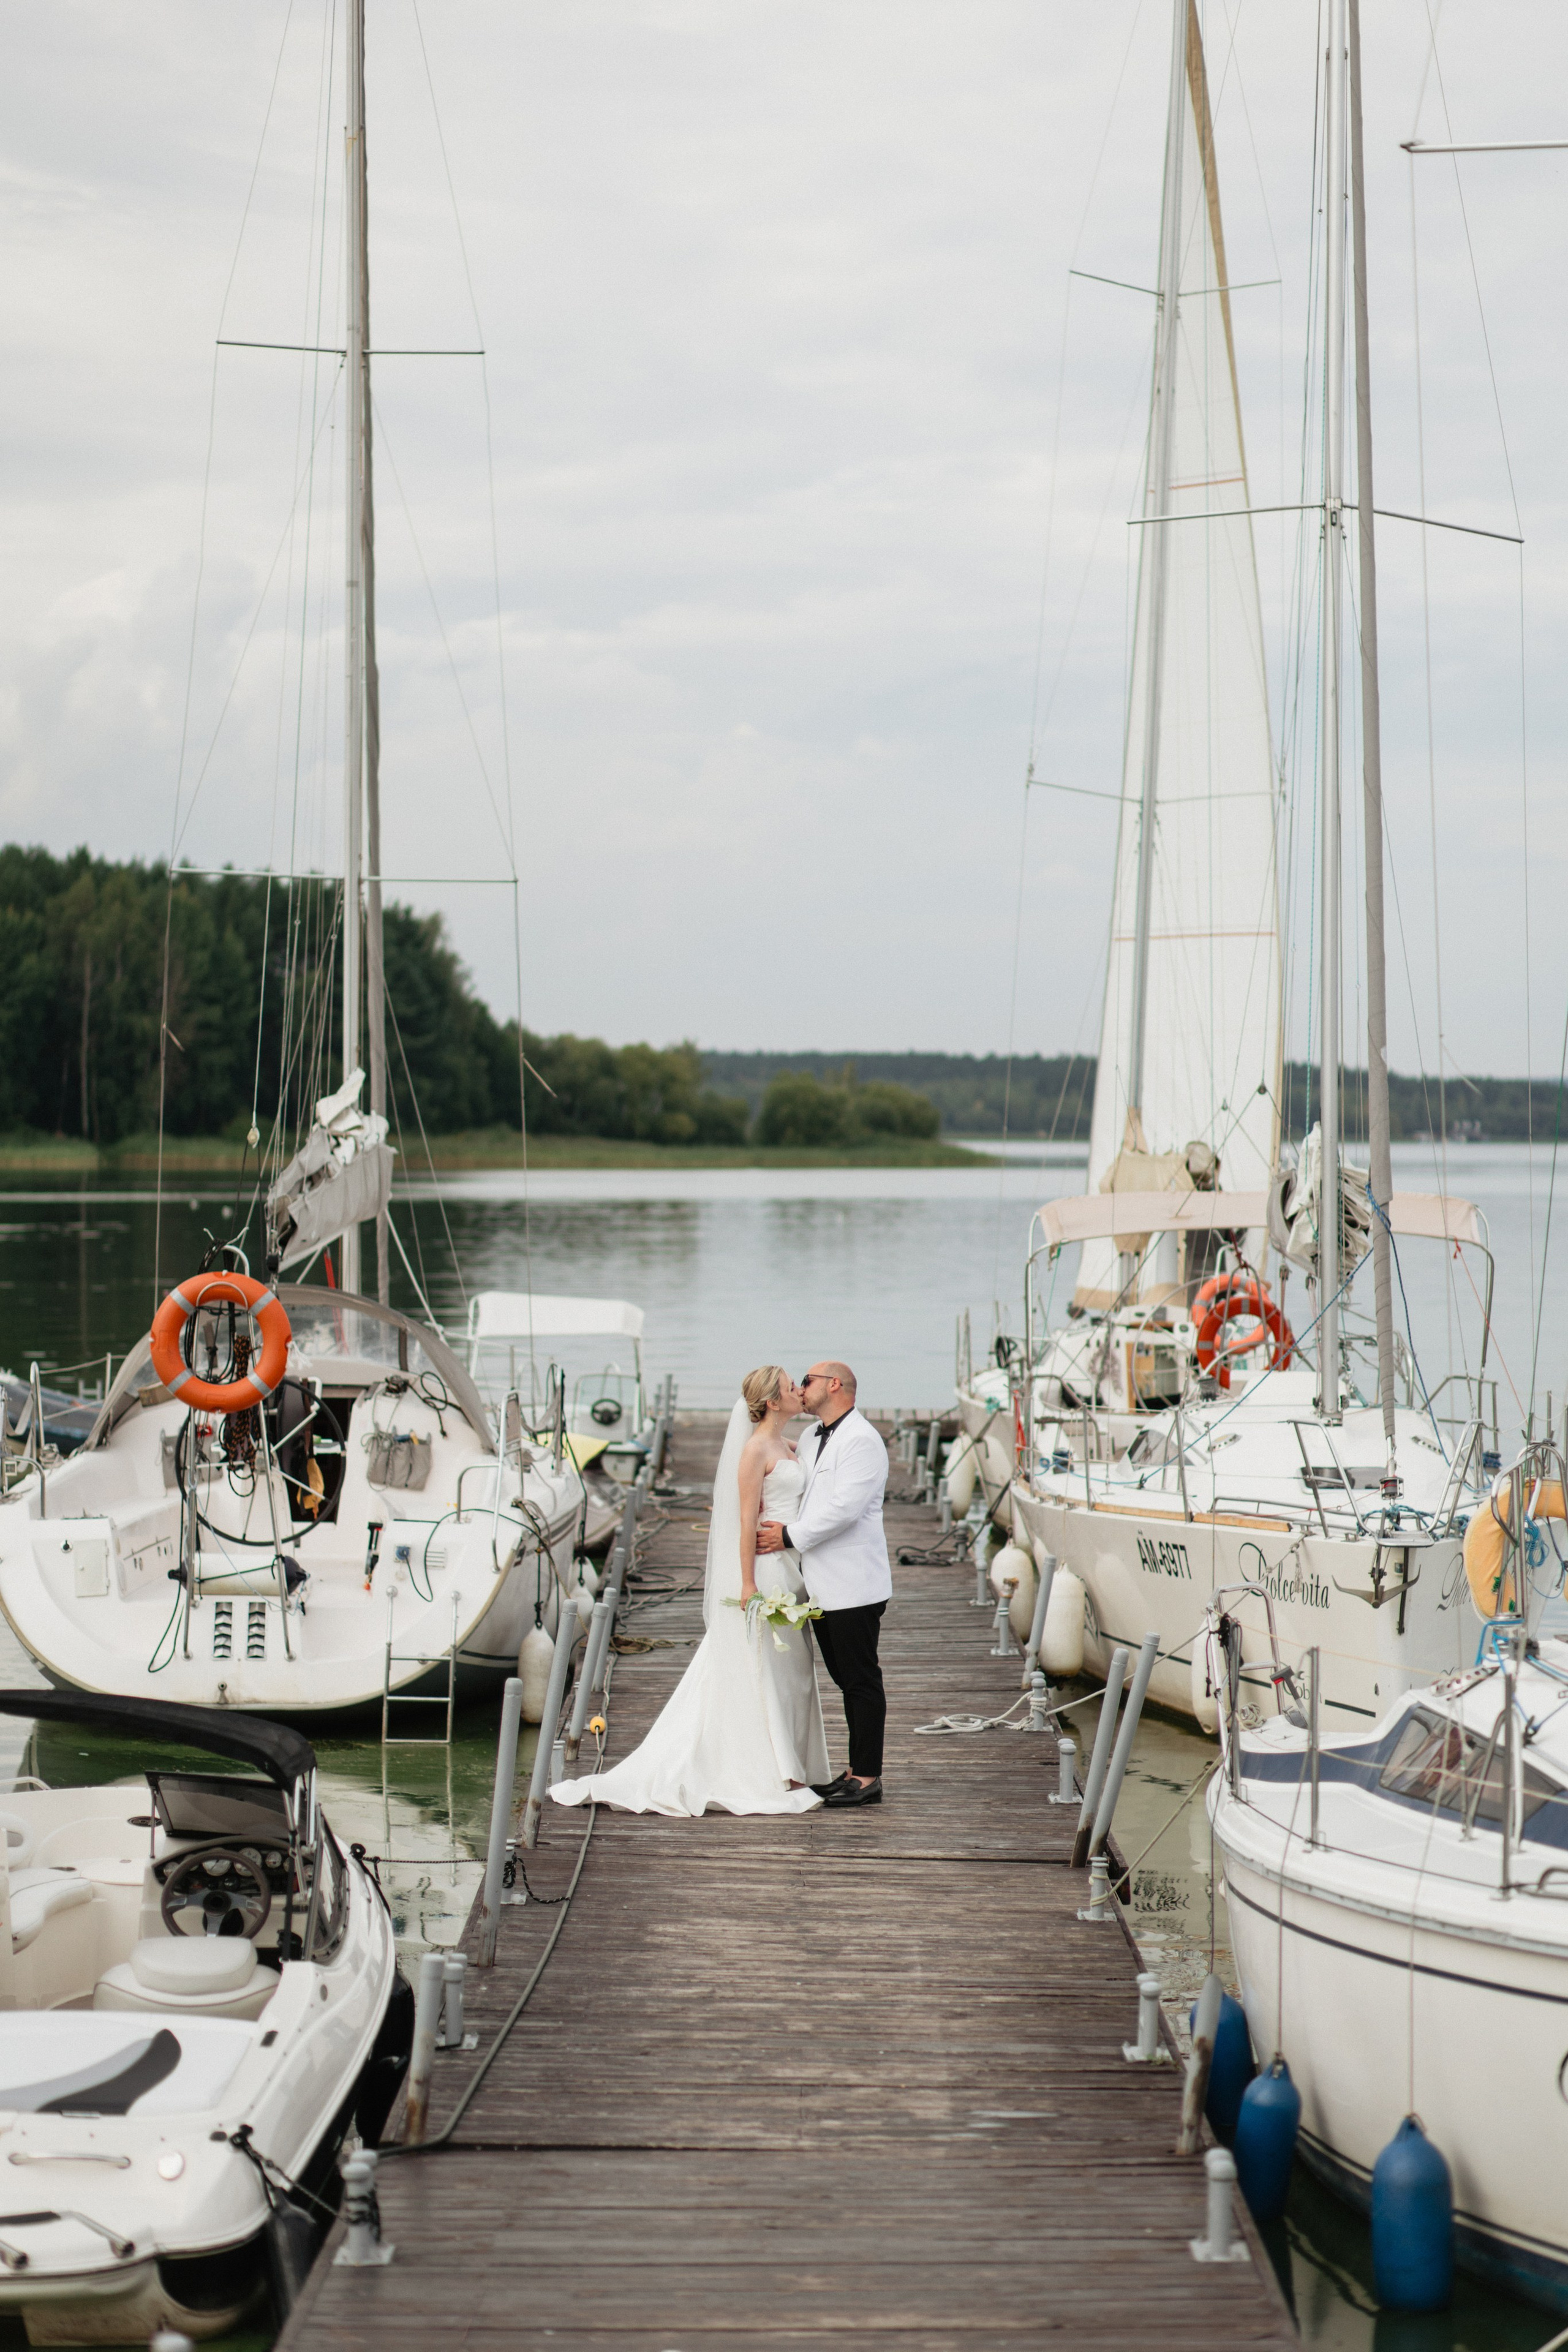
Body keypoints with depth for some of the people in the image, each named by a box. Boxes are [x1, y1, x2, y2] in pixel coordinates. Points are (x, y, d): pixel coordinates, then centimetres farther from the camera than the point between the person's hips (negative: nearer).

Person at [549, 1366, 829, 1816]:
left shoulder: (785, 1446, 14)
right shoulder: (757, 1449, -14)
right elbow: (747, 1519, -17)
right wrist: (748, 1584, -19)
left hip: (789, 1570, 9)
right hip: (764, 1569, -9)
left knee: (788, 1669, 12)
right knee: (761, 1667, -3)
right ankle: (772, 1774, 2)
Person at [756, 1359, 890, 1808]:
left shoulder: (862, 1441, -14)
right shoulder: (811, 1440, 17)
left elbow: (843, 1508, -21)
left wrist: (791, 1537, -17)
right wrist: (781, 1527, -1)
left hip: (853, 1585, -9)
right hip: (822, 1584, 9)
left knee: (862, 1681, -4)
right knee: (846, 1681, 13)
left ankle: (867, 1778, -1)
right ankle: (857, 1772, 20)